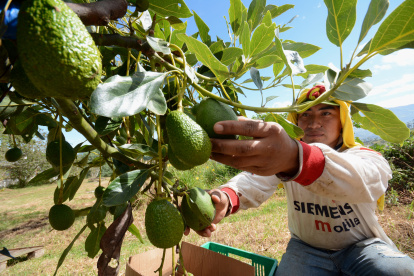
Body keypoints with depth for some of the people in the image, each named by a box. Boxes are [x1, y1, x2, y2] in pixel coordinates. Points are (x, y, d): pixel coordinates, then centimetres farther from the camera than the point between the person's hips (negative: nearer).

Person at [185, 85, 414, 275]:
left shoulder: (365, 157, -15)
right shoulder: (281, 155, -7)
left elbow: (361, 180, -41)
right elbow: (256, 181, -28)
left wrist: (297, 158, -63)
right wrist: (225, 198, -52)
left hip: (362, 246, 0)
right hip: (307, 247, 1)